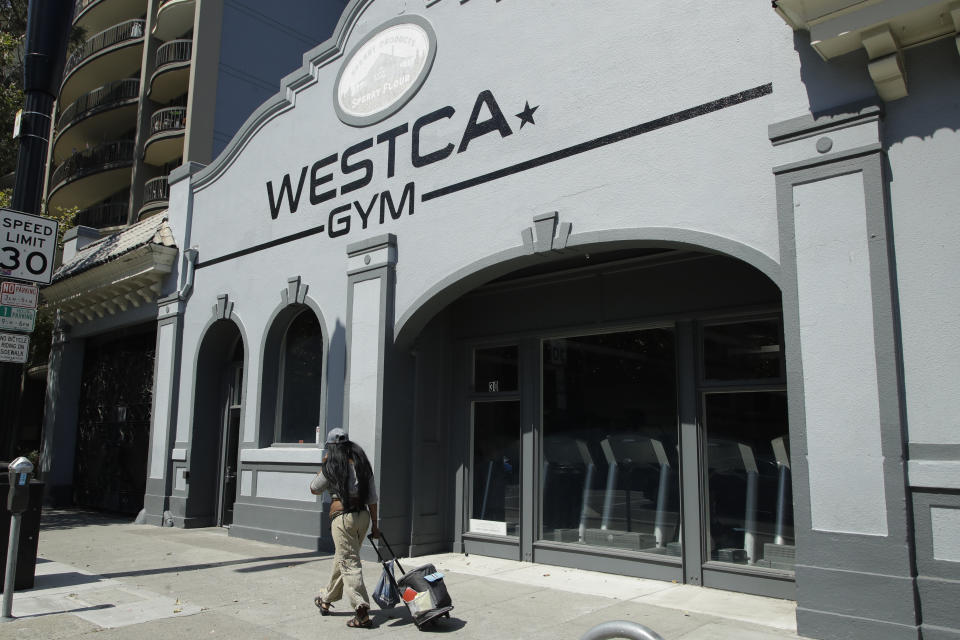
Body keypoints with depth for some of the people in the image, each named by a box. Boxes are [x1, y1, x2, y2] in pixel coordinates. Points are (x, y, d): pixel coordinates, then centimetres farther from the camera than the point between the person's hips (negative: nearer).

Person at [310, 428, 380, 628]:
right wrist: (374, 525, 13)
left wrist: (323, 464, 13)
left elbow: (314, 489, 9)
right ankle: (326, 601, 38)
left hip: (342, 516, -7)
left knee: (349, 563, -4)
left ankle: (362, 612, -11)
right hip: (363, 516, 7)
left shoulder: (331, 466, -7)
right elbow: (372, 497, 7)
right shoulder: (362, 463, 8)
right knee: (341, 559, 21)